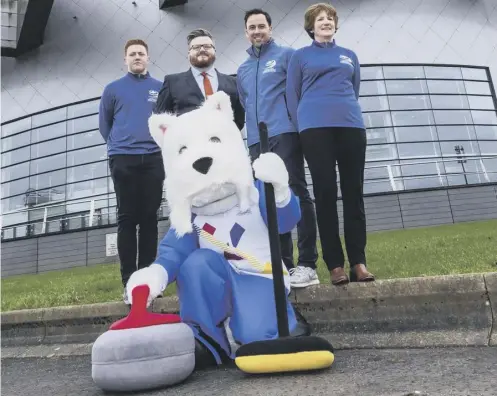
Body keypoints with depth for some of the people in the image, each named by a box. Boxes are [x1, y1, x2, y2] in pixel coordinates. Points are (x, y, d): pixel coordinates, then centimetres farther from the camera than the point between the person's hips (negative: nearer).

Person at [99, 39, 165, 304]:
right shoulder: (113, 89, 10)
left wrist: (160, 142, 6)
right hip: (123, 160, -1)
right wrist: (119, 145, 11)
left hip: (153, 159, 1)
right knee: (127, 219, -3)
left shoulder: (161, 89, 11)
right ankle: (129, 281, 1)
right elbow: (104, 124, 15)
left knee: (149, 218, 2)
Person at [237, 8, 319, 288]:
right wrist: (253, 132, 17)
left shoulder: (286, 55, 8)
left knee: (297, 194, -9)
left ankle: (307, 265, -6)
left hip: (285, 133, -5)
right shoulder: (242, 71, 23)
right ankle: (283, 264, 9)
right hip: (257, 141, 5)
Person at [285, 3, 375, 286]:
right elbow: (292, 95, 10)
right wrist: (303, 126, 3)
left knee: (353, 192, -3)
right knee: (325, 193, -8)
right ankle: (335, 264, -4)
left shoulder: (350, 56, 23)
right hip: (315, 128, -3)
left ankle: (359, 262, 1)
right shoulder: (301, 56, 15)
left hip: (351, 125, 3)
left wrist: (349, 114, 14)